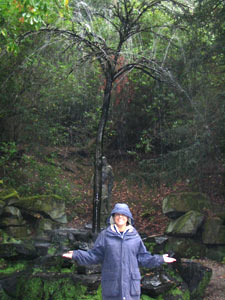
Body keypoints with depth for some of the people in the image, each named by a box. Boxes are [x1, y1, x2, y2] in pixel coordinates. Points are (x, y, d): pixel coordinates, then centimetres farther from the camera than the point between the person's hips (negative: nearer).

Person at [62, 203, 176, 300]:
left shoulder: (135, 236, 6)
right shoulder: (105, 235, 2)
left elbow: (142, 258, 11)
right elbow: (94, 256, 3)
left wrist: (160, 259, 6)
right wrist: (76, 255, -6)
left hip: (131, 284, 1)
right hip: (111, 284, -1)